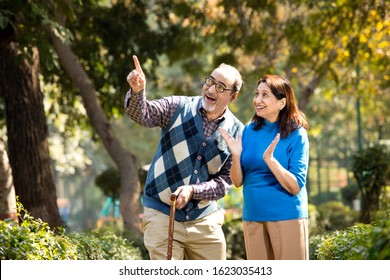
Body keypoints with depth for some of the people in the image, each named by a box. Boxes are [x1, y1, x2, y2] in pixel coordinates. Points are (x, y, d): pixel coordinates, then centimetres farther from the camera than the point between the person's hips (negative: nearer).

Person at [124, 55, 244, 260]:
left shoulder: (236, 132, -1)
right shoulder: (178, 107, -5)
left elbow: (225, 180, -3)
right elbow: (142, 114, -22)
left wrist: (192, 191, -19)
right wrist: (137, 91, -43)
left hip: (204, 219, 2)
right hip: (162, 214, -2)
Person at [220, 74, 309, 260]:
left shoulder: (296, 135, -9)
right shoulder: (249, 131, 5)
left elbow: (295, 187, -14)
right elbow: (237, 182, 4)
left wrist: (270, 159, -26)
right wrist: (236, 155, -14)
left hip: (287, 216, -5)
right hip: (253, 217, 5)